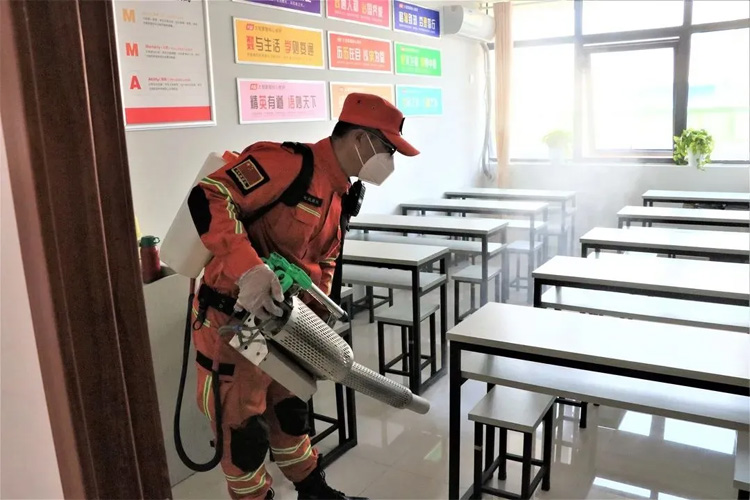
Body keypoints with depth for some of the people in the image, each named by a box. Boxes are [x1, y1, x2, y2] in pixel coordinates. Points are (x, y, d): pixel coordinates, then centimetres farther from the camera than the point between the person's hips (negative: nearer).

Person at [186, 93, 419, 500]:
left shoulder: (337, 193, 9)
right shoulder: (286, 162, -22)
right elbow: (208, 198, -28)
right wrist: (248, 270, -37)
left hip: (278, 318, 9)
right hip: (230, 318, -9)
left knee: (289, 407, 24)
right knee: (244, 427, 7)